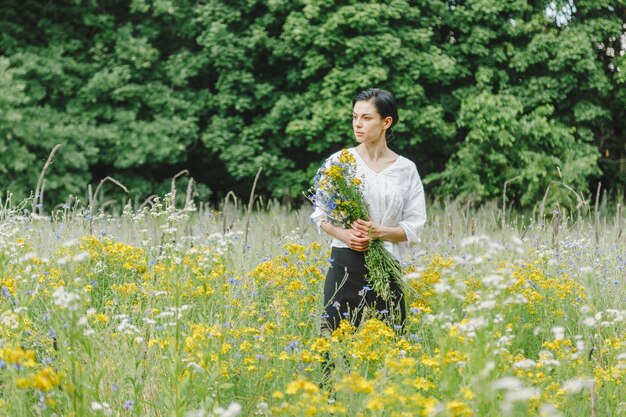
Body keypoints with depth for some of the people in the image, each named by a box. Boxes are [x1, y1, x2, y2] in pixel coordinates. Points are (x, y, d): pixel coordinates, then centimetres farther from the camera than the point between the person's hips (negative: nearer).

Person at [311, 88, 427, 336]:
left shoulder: (405, 170, 4)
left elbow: (414, 227, 4)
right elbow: (321, 215, 7)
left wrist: (380, 232, -15)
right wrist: (344, 235, -13)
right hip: (345, 263, 0)